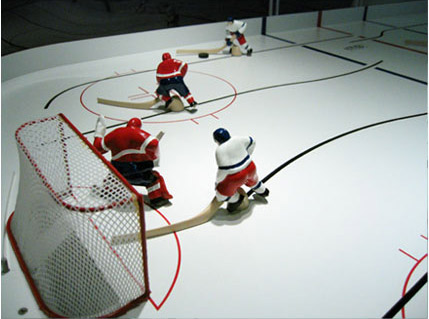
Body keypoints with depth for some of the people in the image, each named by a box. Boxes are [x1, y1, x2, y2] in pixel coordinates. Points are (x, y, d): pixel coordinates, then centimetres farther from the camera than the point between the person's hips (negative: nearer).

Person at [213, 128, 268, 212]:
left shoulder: (220, 150, -18)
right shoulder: (236, 139, -1)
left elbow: (223, 168, -22)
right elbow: (251, 142, 14)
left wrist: (218, 181, -7)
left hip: (237, 177, -7)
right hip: (250, 168, 7)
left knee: (221, 194, 13)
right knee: (251, 179, 40)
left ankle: (236, 199, 30)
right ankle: (262, 191, 61)